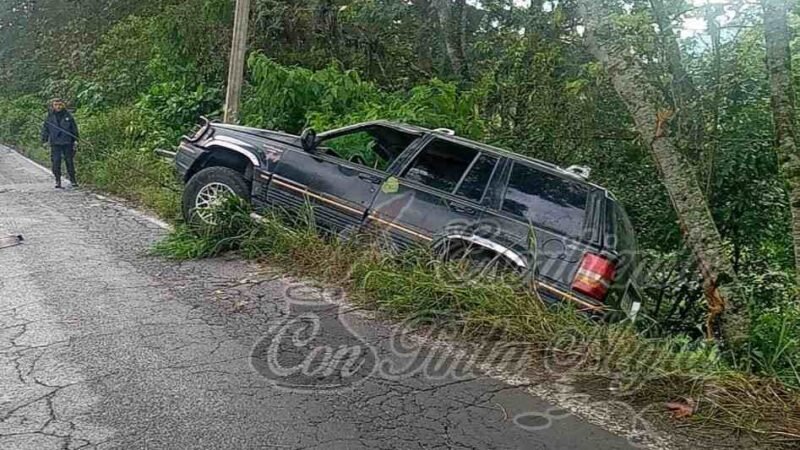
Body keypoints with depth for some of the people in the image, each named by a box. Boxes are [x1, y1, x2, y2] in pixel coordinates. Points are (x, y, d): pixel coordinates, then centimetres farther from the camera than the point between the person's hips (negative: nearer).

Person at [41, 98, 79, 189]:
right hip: (55, 143, 0)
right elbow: (45, 129, 11)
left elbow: (74, 128, 10)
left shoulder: (68, 116, 3)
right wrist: (44, 140, 7)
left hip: (67, 143, 0)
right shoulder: (50, 117, 5)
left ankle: (73, 180, 14)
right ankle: (58, 181, 3)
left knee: (69, 161, 4)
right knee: (56, 162, -3)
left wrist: (75, 139, 7)